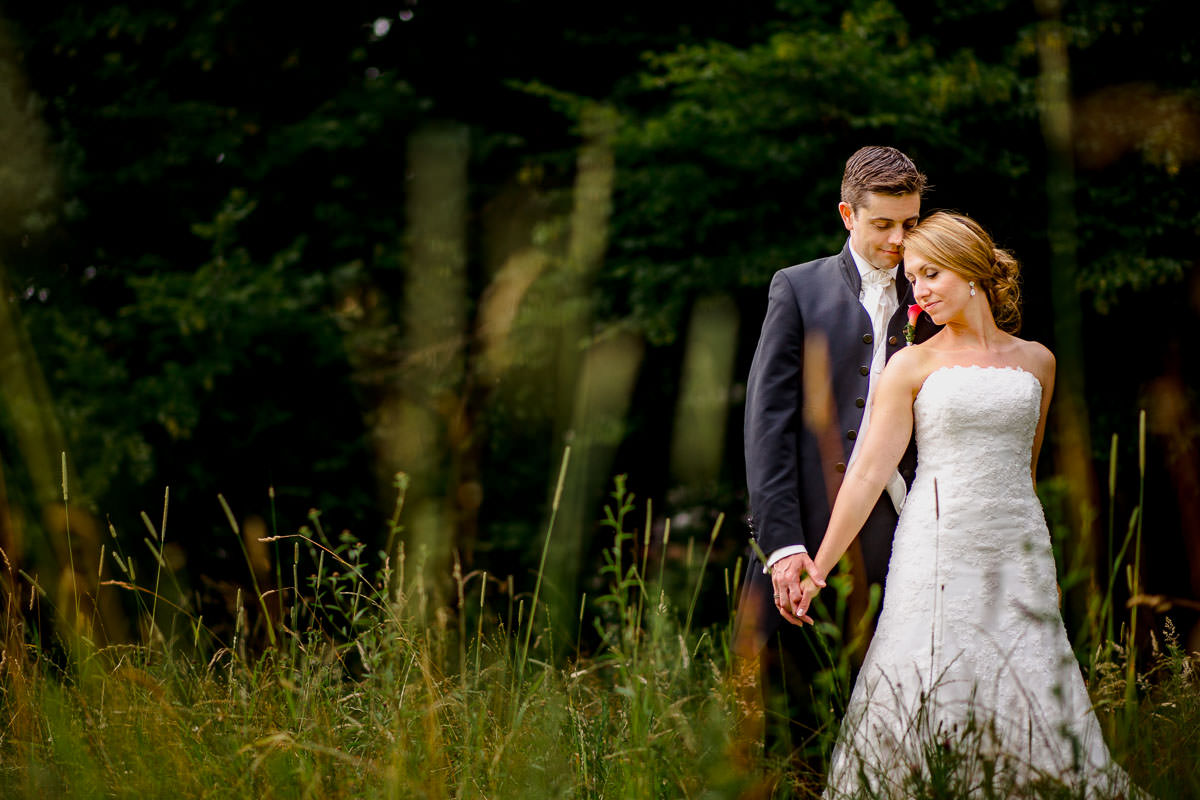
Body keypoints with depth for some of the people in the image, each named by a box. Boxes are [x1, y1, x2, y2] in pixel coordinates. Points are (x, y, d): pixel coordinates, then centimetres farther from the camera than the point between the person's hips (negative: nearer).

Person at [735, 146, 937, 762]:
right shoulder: (799, 289, 5)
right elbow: (768, 421, -2)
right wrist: (781, 543, -11)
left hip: (894, 535, 2)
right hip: (810, 532, -2)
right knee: (789, 723, 1)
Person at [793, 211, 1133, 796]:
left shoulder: (1036, 360, 11)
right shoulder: (913, 365, 3)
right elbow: (869, 473, -1)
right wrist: (817, 569, -7)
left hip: (1019, 553, 2)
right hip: (937, 551, -2)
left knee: (1030, 707, -1)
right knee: (929, 699, -5)